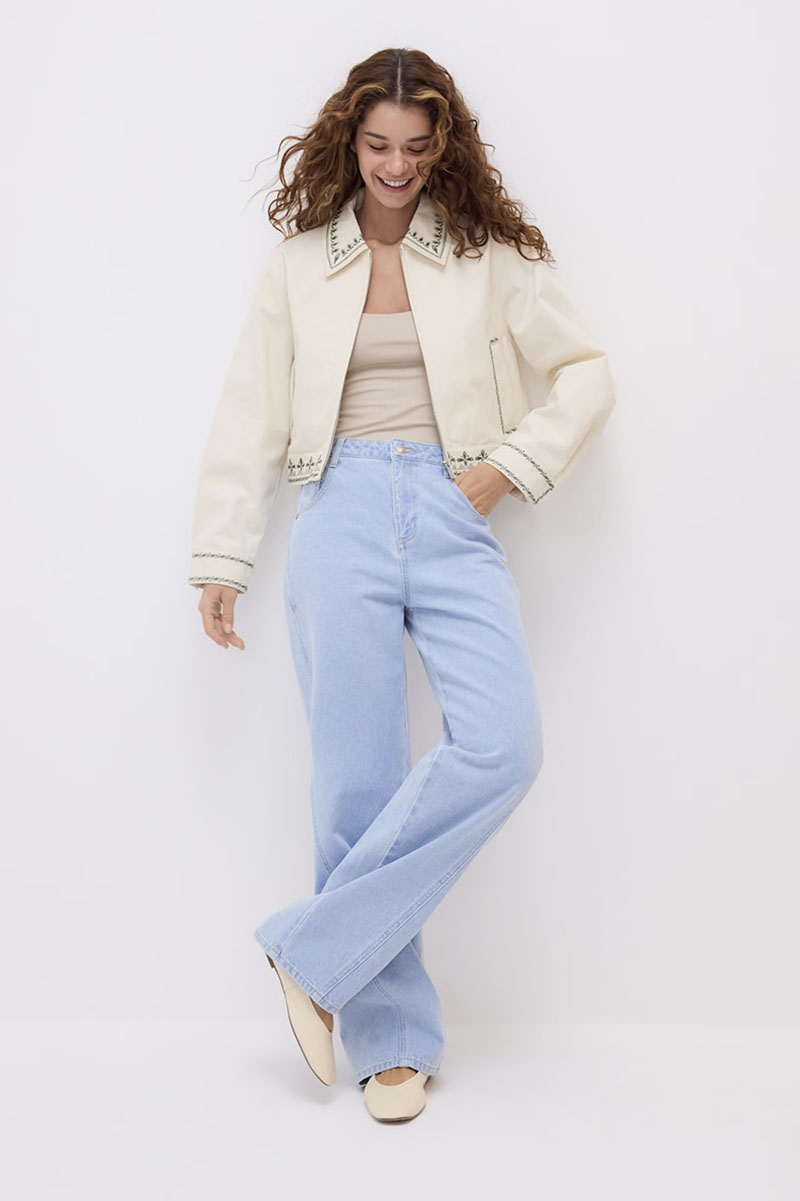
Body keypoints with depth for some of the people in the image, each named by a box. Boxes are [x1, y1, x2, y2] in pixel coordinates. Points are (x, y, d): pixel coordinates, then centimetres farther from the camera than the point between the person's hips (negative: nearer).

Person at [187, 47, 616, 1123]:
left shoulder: (486, 255, 10)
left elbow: (588, 374, 12)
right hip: (344, 517, 0)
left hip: (453, 518, 1)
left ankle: (317, 952, -6)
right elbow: (251, 416, 11)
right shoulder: (301, 262, 11)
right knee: (357, 780, -2)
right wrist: (221, 561, 7)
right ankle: (393, 1035, 11)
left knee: (503, 747, -20)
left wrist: (513, 468, -1)